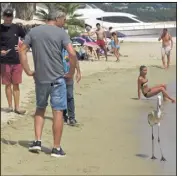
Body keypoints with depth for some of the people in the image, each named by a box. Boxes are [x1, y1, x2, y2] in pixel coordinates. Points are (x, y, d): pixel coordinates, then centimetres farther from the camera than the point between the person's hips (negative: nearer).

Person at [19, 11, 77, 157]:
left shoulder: (34, 31, 7)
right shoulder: (61, 33, -6)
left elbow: (22, 51, 2)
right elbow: (72, 54, -16)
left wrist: (28, 71, 6)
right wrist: (71, 73, -5)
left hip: (40, 78, 4)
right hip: (57, 78, -4)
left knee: (40, 108, 22)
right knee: (58, 112, 3)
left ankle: (37, 141, 14)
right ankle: (56, 148, 7)